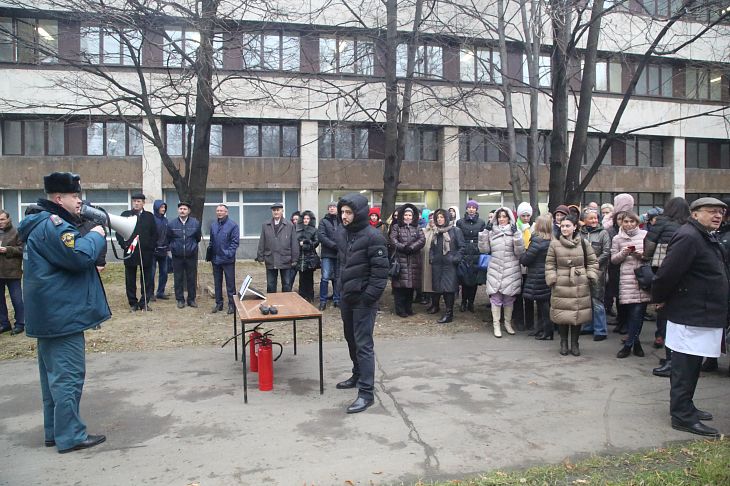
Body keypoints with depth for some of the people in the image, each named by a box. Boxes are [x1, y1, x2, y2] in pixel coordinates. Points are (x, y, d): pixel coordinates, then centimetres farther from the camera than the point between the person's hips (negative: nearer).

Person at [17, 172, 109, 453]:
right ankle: (70, 437, 3)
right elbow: (79, 256, -27)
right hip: (62, 315, -11)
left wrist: (88, 233, 8)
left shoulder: (44, 223, 17)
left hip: (51, 314, 11)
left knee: (54, 374, 17)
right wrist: (96, 235, -12)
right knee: (69, 376, -5)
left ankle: (54, 432, 27)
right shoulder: (53, 224, -17)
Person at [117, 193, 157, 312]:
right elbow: (119, 232, 5)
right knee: (130, 280, 5)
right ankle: (133, 303, 14)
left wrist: (151, 246, 0)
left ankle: (144, 303, 12)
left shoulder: (149, 216, 9)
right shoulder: (125, 214, 6)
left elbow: (154, 233, 10)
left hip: (146, 253, 1)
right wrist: (124, 245, -6)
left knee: (147, 279, 3)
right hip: (130, 252, -1)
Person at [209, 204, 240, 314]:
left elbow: (235, 241, -10)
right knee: (217, 283, 13)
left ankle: (232, 304, 9)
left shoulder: (232, 225, -8)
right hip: (215, 259, 5)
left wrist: (229, 253, -16)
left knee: (230, 283, 1)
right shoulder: (213, 225, 8)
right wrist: (209, 249, 6)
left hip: (228, 260, -5)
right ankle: (218, 303, 24)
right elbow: (211, 240, 17)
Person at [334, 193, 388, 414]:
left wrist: (369, 296, -19)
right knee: (351, 339, 20)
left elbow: (380, 271, -18)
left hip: (363, 300, -8)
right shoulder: (342, 234, 9)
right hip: (346, 297, 8)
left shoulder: (373, 237, -16)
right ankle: (358, 375, 39)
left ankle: (366, 392, 0)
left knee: (363, 344, -6)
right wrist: (340, 288, 15)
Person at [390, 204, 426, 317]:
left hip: (413, 260, 3)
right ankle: (400, 309, 0)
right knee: (400, 284, -6)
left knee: (411, 284, 4)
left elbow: (422, 240, 0)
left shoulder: (417, 228, 15)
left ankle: (408, 307, 14)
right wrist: (403, 247, -16)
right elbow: (393, 240, -4)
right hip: (400, 259, -2)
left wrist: (411, 247, -13)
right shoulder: (397, 227, 9)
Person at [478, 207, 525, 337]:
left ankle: (508, 323, 26)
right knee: (495, 297, 2)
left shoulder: (514, 232, 1)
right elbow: (484, 249, 3)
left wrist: (516, 234, -17)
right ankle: (496, 324, 11)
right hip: (495, 270, 1)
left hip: (511, 271, 0)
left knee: (509, 298, 10)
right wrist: (485, 232, -4)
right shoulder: (491, 232, 6)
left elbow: (519, 252, -7)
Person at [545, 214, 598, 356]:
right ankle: (563, 343, 19)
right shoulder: (554, 244, 0)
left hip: (580, 286, 1)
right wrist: (552, 279, -6)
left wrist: (591, 276, -1)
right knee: (562, 315, 2)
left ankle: (574, 343, 21)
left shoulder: (584, 244, 3)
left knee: (578, 314, 6)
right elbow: (549, 264, 4)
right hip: (561, 286, -1)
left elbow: (593, 262, 10)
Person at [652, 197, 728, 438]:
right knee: (686, 367, -2)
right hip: (690, 316, -10)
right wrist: (658, 298, -10)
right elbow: (668, 272, -24)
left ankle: (685, 407, 30)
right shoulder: (688, 237, -19)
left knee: (690, 367, 18)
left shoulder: (708, 239, 16)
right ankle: (682, 416, 6)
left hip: (703, 315, 10)